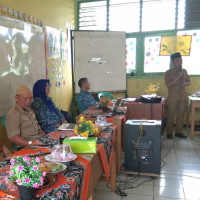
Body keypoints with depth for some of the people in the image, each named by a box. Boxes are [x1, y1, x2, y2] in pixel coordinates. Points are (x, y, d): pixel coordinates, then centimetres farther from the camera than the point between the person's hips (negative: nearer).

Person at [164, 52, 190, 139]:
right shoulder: (168, 72, -6)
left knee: (181, 115, 10)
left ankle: (179, 132, 24)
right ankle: (169, 133, 14)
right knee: (170, 115, 2)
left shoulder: (184, 71, 7)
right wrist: (178, 76, -21)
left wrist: (185, 83, -8)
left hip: (183, 97, 4)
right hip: (172, 97, -4)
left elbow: (189, 81, 16)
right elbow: (168, 85, -15)